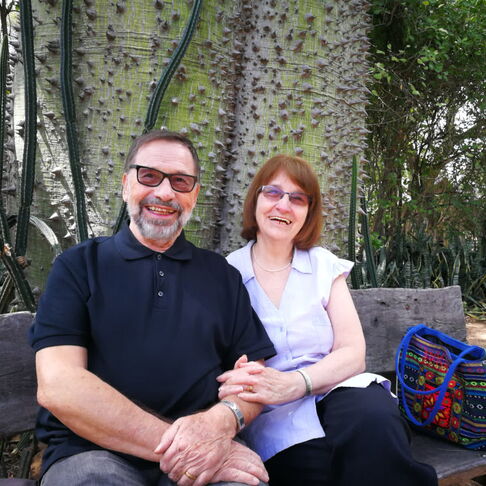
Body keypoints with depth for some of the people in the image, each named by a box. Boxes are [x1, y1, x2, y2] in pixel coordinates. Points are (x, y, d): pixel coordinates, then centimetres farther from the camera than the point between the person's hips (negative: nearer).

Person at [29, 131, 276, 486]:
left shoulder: (222, 275, 14)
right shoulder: (78, 267, 6)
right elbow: (57, 386, -7)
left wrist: (222, 421, -15)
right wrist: (173, 443, -17)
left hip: (205, 455, 2)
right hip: (93, 450, -1)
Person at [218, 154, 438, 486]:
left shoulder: (326, 266, 7)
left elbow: (353, 354, -2)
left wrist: (293, 383, -21)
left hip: (336, 390, 3)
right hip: (272, 412, -3)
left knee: (374, 417, -31)